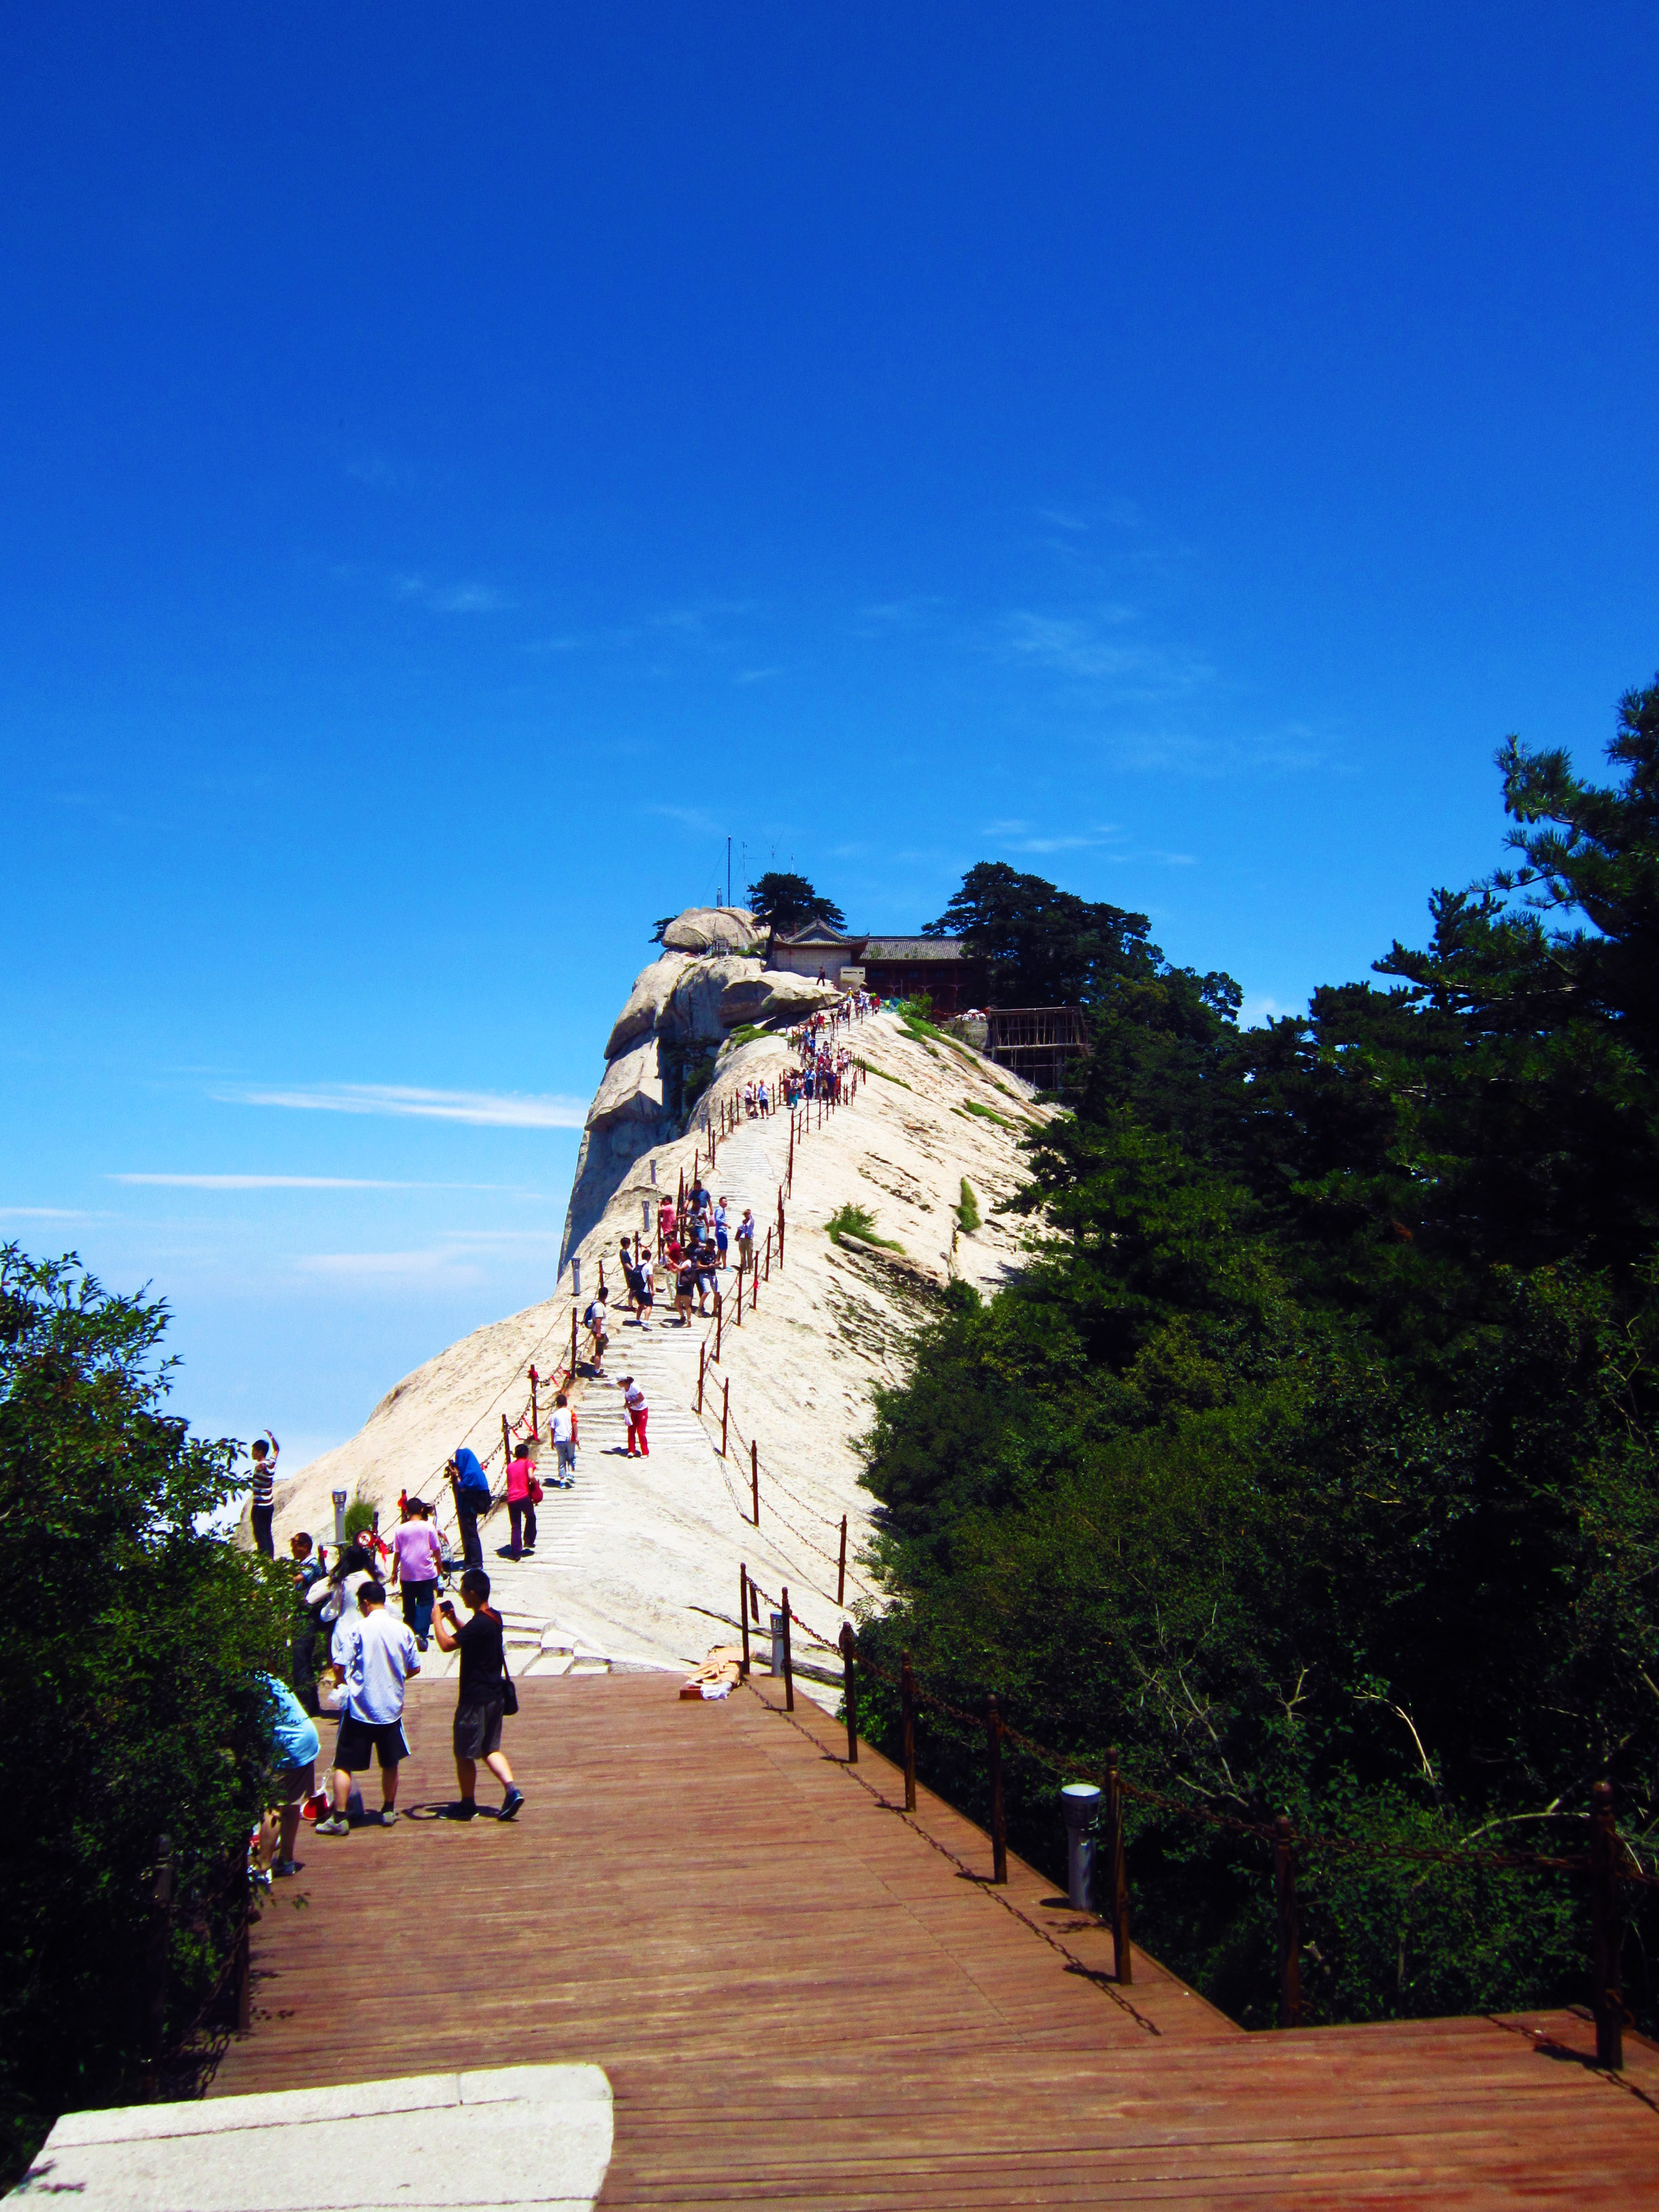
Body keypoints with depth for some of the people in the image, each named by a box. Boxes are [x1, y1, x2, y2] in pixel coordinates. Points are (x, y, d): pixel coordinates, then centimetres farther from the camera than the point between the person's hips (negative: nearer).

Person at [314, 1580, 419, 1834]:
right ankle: (389, 1811, 27)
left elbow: (340, 1665, -15)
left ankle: (339, 1818, 2)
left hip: (360, 1706, -4)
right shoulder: (403, 1630, 0)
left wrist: (342, 1680, 7)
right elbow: (415, 1668, 8)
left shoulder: (357, 1629, -11)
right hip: (392, 1706, 4)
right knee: (390, 1763, 18)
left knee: (344, 1765, 4)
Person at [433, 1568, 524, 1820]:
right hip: (495, 1695, 9)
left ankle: (467, 1804, 16)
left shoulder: (479, 1624, -23)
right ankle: (512, 1790, 2)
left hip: (476, 1698, -9)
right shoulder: (494, 1618, 7)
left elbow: (447, 1644, -28)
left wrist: (438, 1619, -14)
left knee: (464, 1754, 6)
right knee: (490, 1749, 17)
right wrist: (452, 1619, 17)